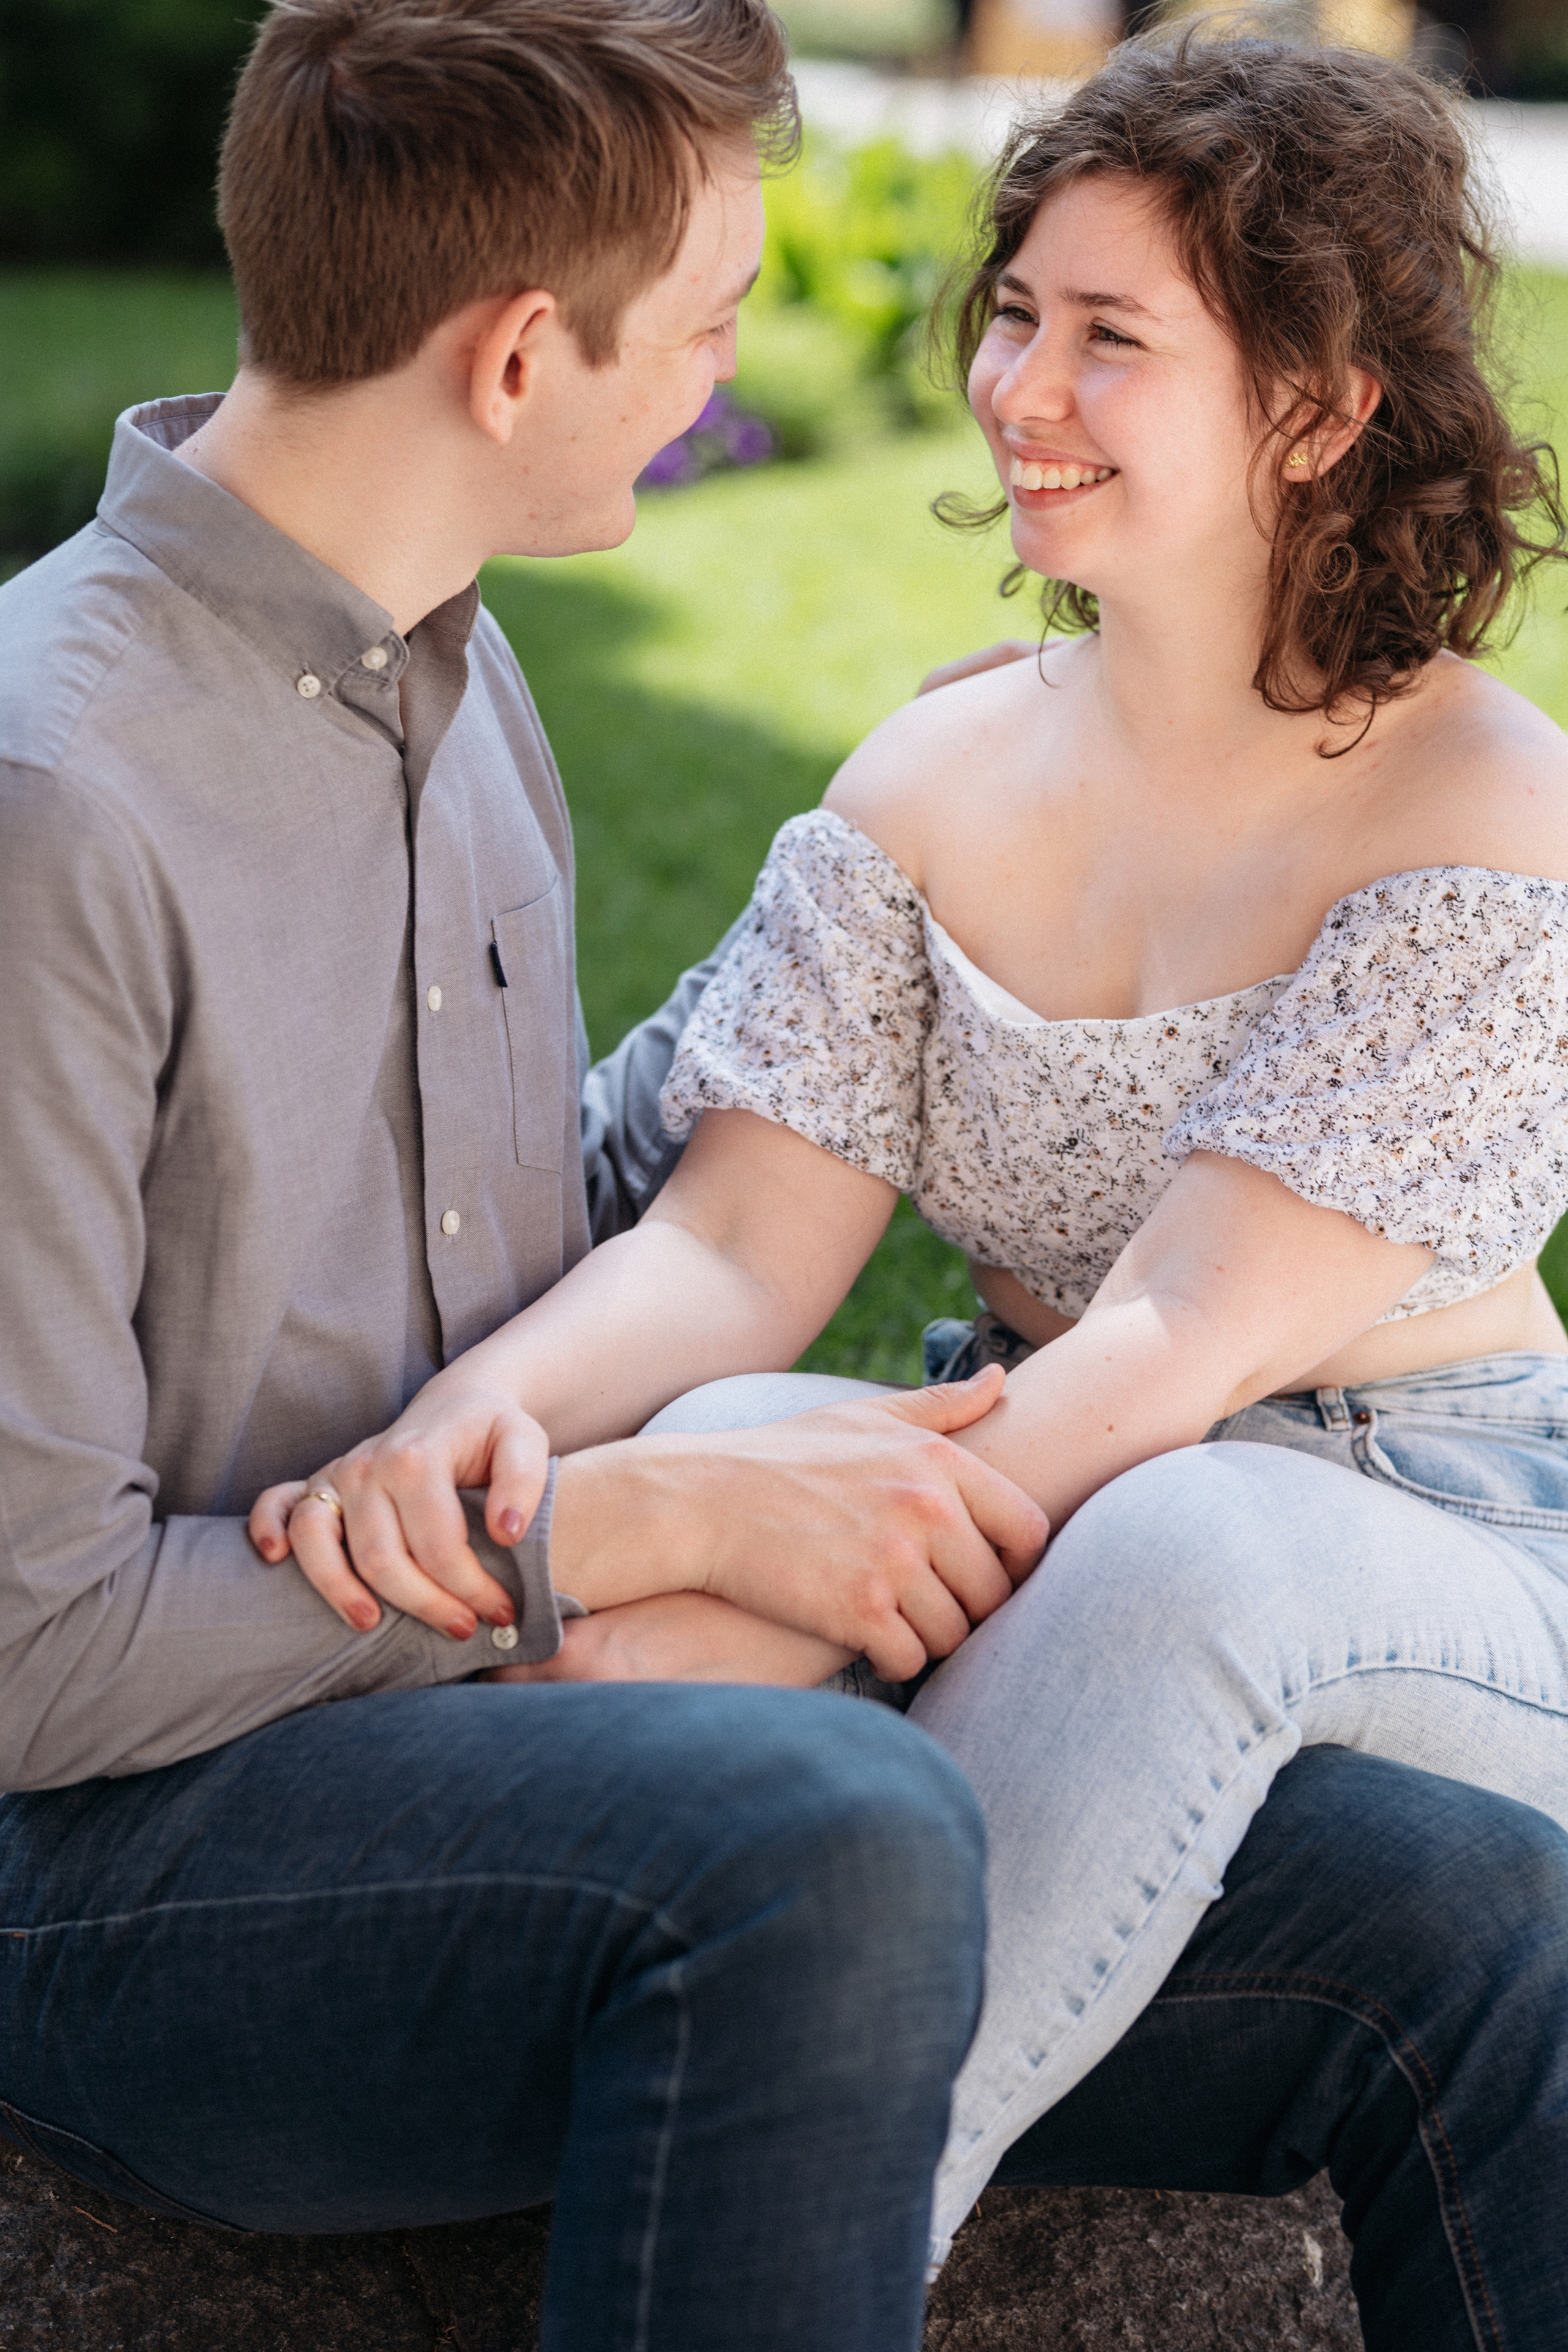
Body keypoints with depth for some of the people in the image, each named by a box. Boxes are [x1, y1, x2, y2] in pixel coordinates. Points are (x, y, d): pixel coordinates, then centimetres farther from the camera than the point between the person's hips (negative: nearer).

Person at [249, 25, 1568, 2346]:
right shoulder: (934, 783, 4)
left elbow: (1174, 1345, -23)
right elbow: (737, 1243, -6)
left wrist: (753, 1618, -33)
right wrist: (474, 1413, -29)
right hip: (1048, 1514, 4)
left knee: (1185, 1544, -40)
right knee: (708, 1453, -29)